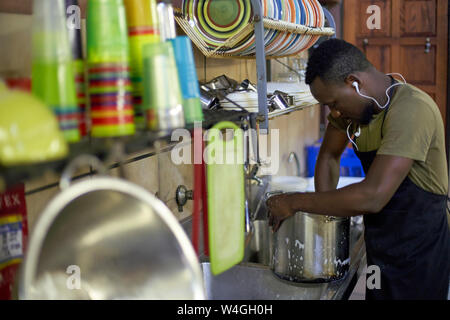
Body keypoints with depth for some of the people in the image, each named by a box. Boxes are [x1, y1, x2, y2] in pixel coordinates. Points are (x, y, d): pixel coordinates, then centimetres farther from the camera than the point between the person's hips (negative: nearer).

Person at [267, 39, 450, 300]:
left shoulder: (411, 110, -28)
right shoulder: (351, 104, -1)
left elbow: (372, 197, -34)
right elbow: (329, 156, 13)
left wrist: (295, 202, -24)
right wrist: (325, 212, 0)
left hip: (417, 253, -7)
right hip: (379, 249, 7)